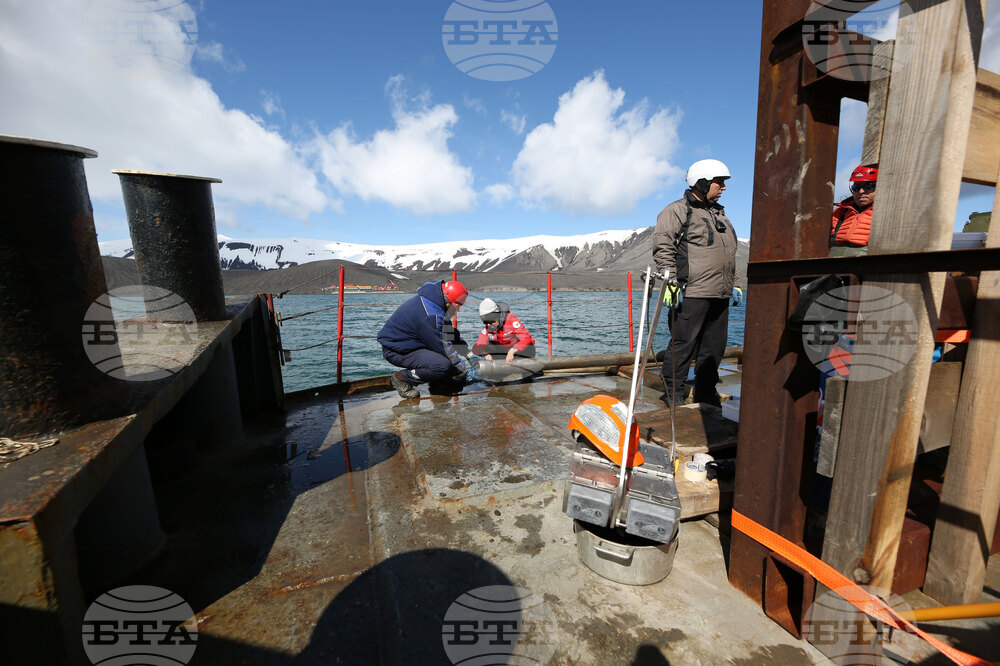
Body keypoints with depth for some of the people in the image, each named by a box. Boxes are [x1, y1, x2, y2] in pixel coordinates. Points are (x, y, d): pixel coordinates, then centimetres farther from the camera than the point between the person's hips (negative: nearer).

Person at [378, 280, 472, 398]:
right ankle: (401, 378, -10)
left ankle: (438, 382, 14)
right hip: (397, 351, -10)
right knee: (443, 365, -30)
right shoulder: (430, 315, -29)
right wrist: (462, 365, -9)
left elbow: (451, 333, 14)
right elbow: (442, 347, -22)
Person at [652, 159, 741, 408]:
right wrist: (670, 282, -20)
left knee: (715, 346, 11)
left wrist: (734, 285, 25)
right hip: (691, 294, -8)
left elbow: (729, 254, 29)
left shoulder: (719, 214, 25)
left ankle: (705, 393, 24)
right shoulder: (676, 211, -2)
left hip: (720, 295, 8)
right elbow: (663, 247, -11)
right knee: (683, 345, -5)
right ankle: (673, 396, 7)